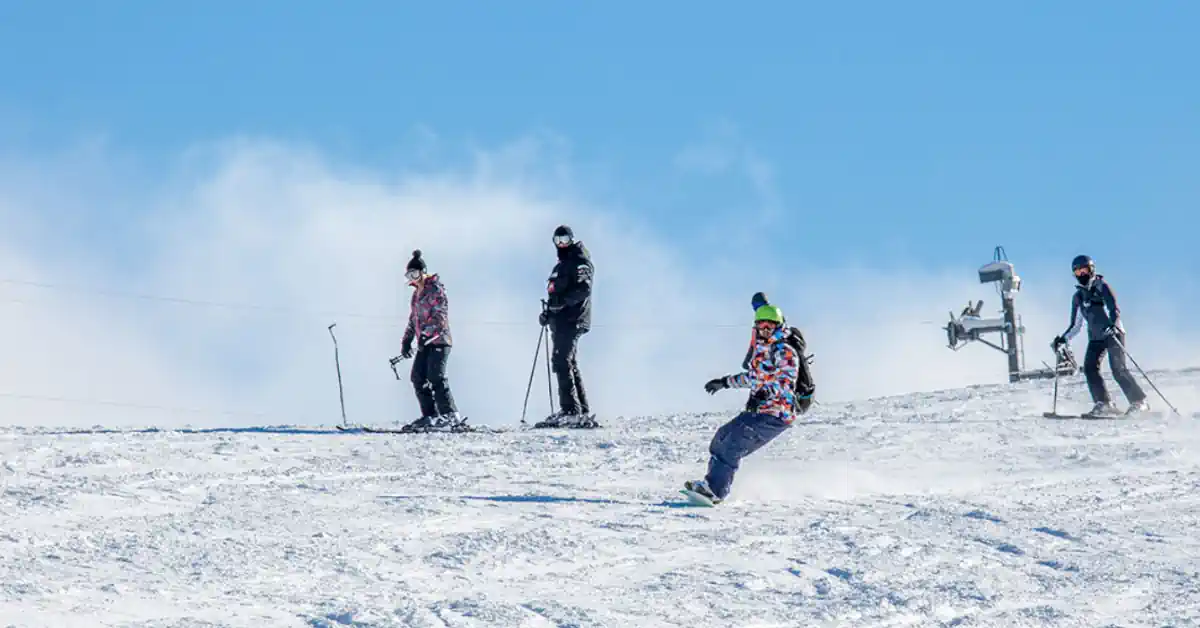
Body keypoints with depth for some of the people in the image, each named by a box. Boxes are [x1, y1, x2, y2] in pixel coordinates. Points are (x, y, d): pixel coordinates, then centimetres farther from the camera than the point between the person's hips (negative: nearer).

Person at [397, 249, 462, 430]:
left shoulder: (436, 289, -7)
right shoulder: (417, 293, 20)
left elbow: (440, 315, -17)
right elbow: (413, 319, 26)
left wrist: (426, 334, -26)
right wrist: (407, 340, 19)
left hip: (439, 339, -9)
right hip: (425, 342, 9)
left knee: (435, 376, -18)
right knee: (417, 377, 0)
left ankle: (450, 415, -18)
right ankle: (429, 415, 2)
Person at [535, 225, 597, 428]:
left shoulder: (580, 262, -5)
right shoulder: (562, 265, 25)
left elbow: (583, 288, -19)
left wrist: (562, 302, -28)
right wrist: (548, 311, 14)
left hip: (572, 321, -10)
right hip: (561, 321, 10)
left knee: (562, 362, -18)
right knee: (569, 365, 11)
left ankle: (571, 410, -23)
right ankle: (583, 412, 14)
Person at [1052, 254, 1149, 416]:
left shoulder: (1101, 286, -2)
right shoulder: (1078, 297, 15)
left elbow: (1114, 309, -15)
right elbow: (1076, 325, 21)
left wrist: (1113, 324, -34)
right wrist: (1063, 339, 8)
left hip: (1113, 333, -6)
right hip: (1096, 337, 6)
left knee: (1118, 369, -18)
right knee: (1089, 368, -13)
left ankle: (1139, 402, -13)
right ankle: (1104, 404, -10)